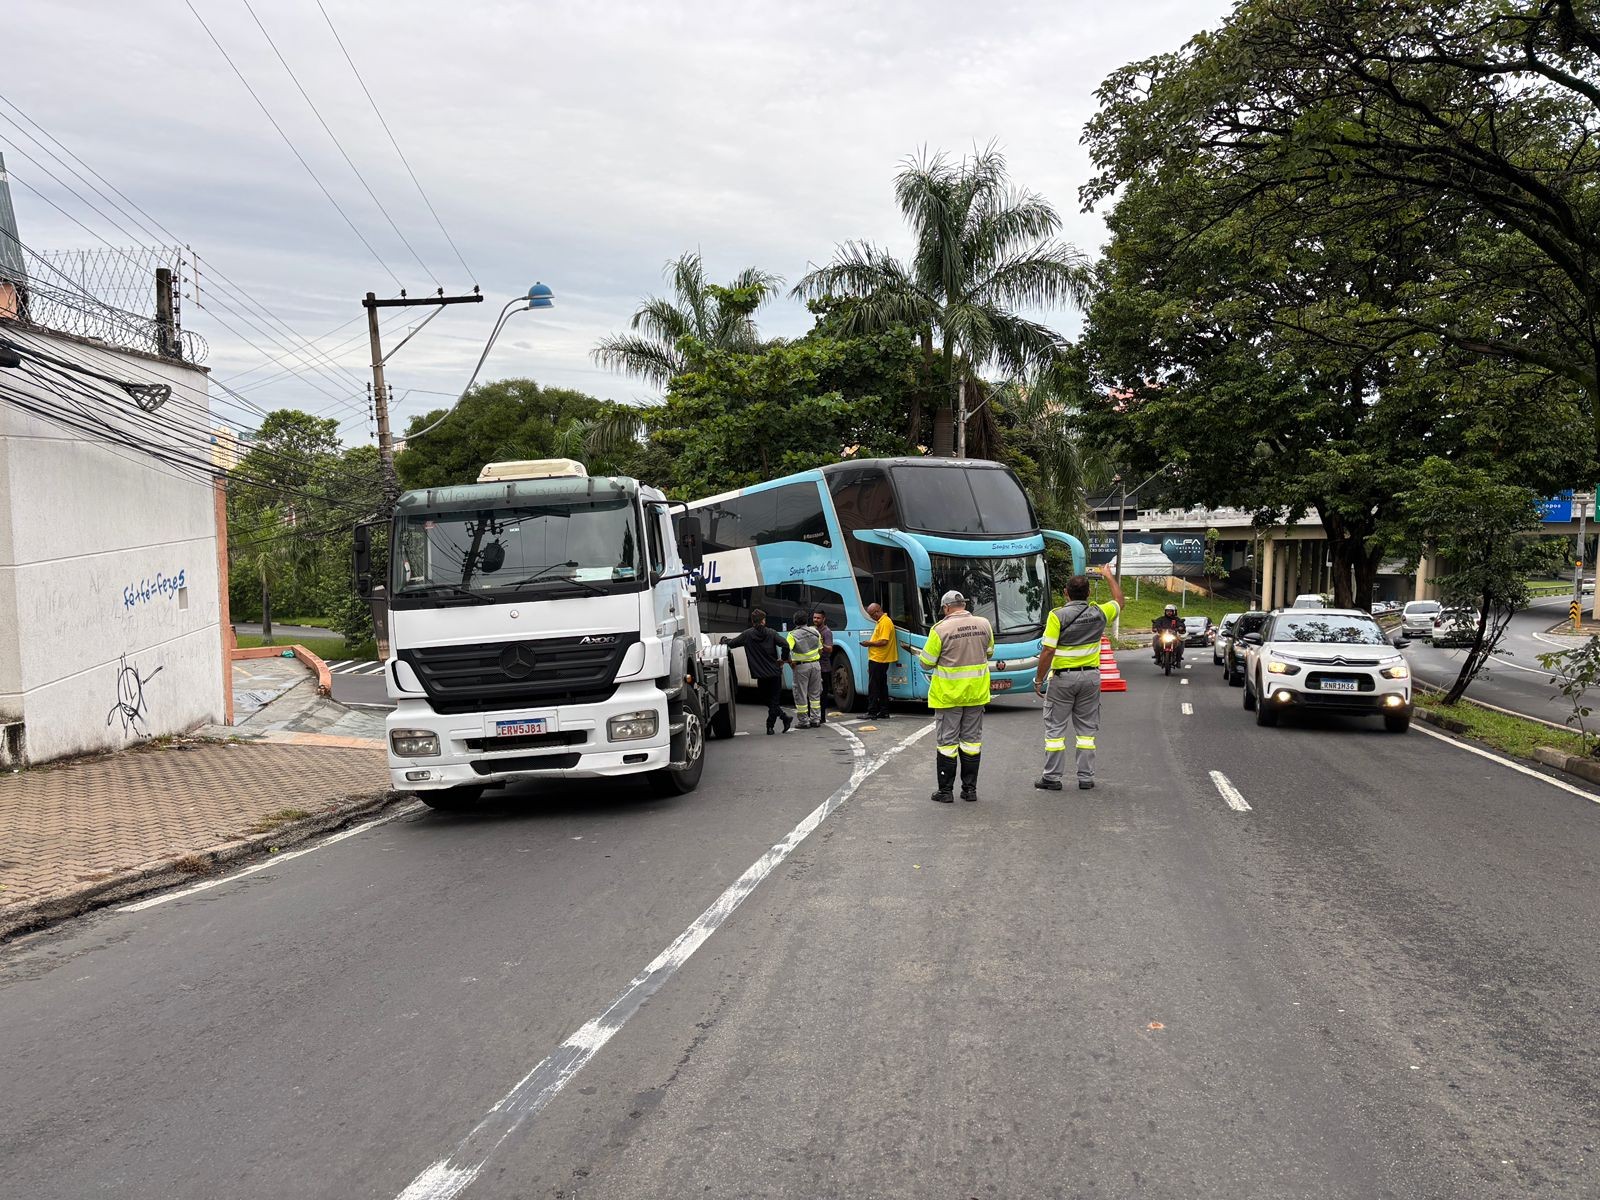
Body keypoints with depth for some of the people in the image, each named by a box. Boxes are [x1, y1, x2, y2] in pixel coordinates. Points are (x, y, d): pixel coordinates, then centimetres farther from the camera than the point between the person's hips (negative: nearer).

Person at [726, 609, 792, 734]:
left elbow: (731, 644, 0)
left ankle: (784, 717, 8)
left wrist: (724, 640, 23)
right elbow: (785, 644, -13)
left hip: (761, 675, -1)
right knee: (774, 699, 9)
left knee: (767, 699, 14)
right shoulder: (770, 633, -2)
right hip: (775, 672, 1)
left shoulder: (747, 635, -3)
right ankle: (770, 726, 6)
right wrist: (783, 659, 3)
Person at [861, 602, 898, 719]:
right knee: (882, 686, 11)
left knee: (873, 686, -6)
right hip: (879, 660, 11)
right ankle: (884, 712, 15)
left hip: (878, 660, -11)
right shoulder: (880, 622, 16)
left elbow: (884, 642, -23)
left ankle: (872, 712, -3)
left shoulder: (885, 622, -16)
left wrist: (870, 643, -13)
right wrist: (870, 643, 11)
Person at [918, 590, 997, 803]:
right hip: (976, 693, 4)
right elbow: (989, 653, 14)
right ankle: (970, 789, 17)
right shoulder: (984, 624, -1)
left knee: (947, 740, 4)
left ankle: (945, 791, 8)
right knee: (972, 739, 12)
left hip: (948, 695, -4)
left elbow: (927, 663, -8)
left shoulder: (940, 629, -14)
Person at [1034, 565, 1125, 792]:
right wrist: (1109, 577, 35)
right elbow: (1119, 601, 22)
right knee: (1087, 728, 11)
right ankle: (1086, 777, 13)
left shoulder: (1057, 616, -13)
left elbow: (1048, 651, -16)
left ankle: (1052, 777, 5)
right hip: (1091, 677, 4)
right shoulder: (1099, 614, 0)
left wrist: (1038, 680, -7)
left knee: (1055, 727, 4)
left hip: (1062, 677, -4)